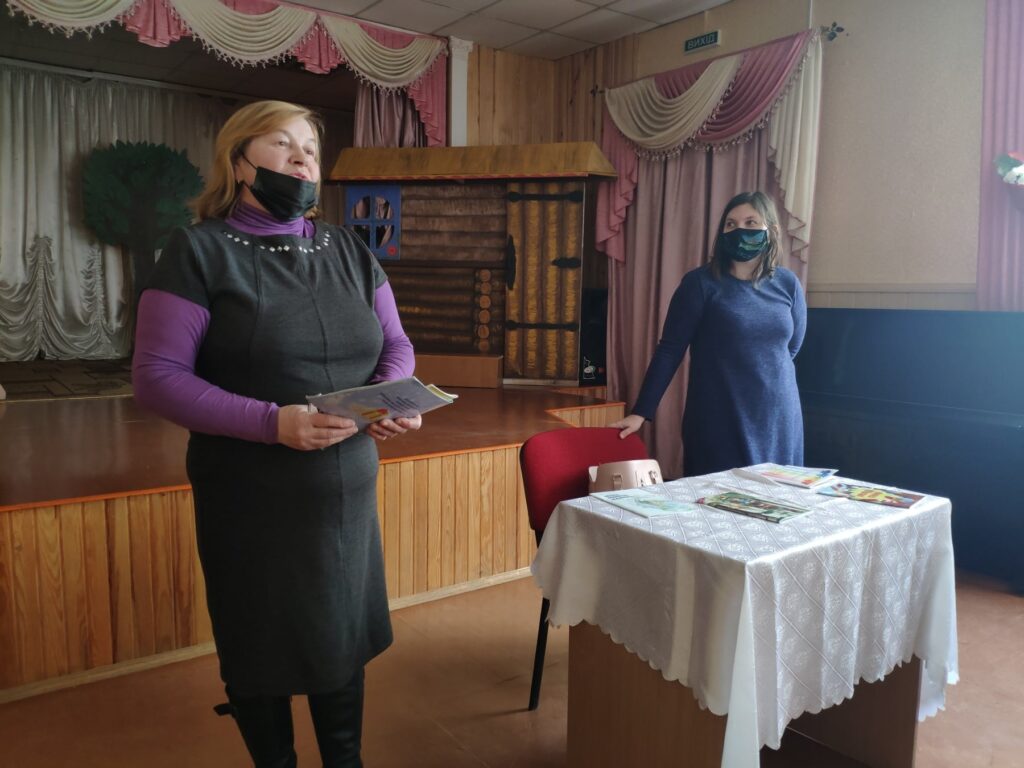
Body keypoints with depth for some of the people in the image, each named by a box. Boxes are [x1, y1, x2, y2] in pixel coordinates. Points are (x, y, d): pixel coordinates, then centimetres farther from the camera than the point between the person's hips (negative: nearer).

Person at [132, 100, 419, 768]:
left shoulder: (351, 251, 8)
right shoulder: (200, 250, -6)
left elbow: (397, 346, 11)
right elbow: (157, 376, -12)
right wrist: (273, 421, -24)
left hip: (348, 491, 4)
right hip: (251, 499, -4)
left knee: (344, 637, 16)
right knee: (261, 645, 12)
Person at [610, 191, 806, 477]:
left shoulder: (788, 284, 4)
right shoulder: (700, 282, -7)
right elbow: (670, 349, -8)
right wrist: (641, 412, -11)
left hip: (779, 419, 4)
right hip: (719, 420, -4)